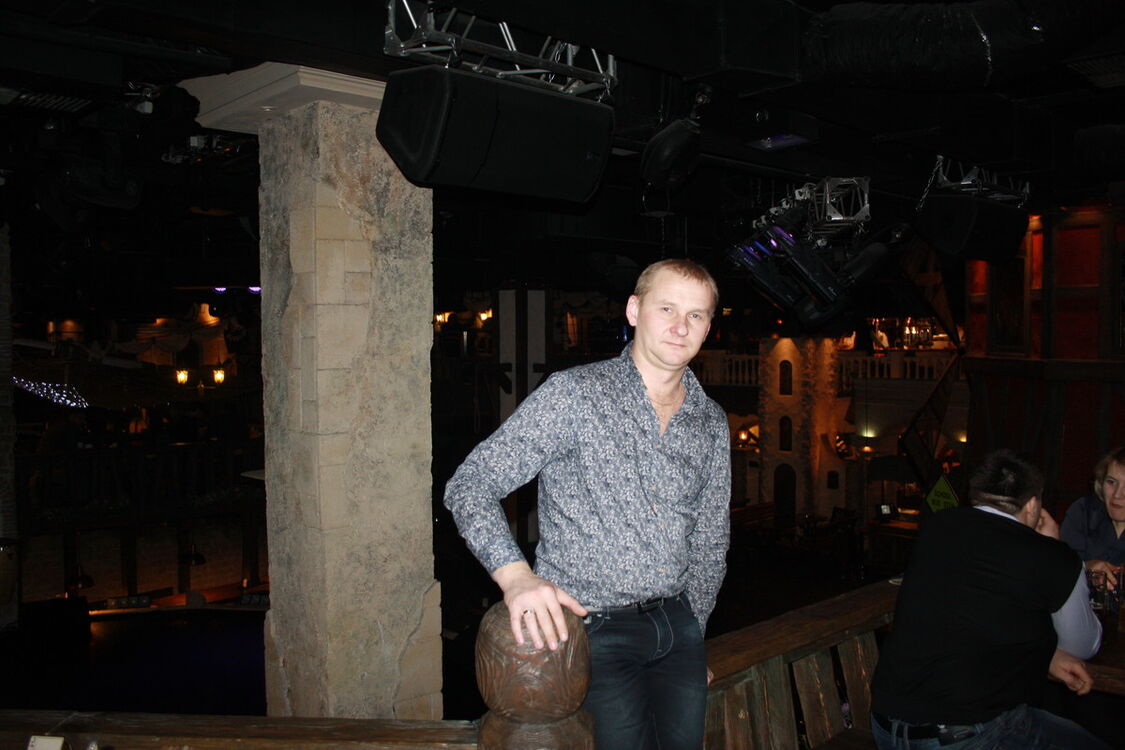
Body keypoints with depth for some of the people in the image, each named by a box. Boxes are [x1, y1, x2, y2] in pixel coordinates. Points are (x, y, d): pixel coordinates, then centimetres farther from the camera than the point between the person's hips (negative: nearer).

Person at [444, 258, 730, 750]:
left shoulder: (712, 423, 7)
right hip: (592, 629, -5)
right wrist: (515, 574, -27)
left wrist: (693, 635, 17)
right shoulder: (573, 395, -10)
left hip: (677, 624, 6)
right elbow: (470, 486, -13)